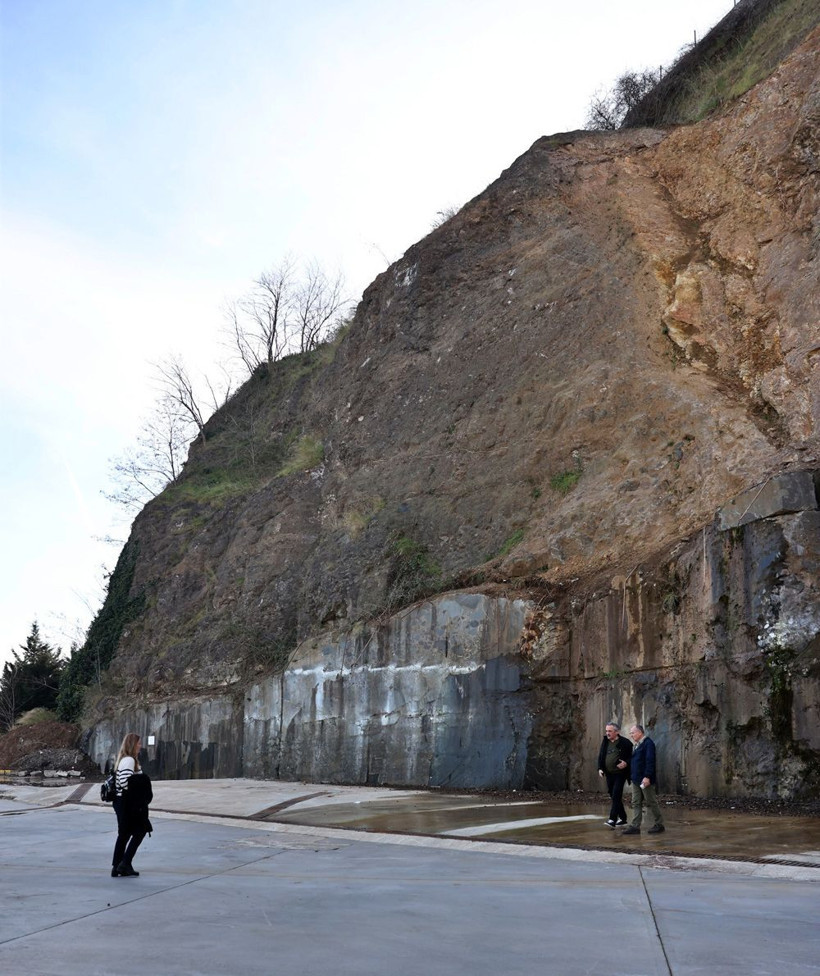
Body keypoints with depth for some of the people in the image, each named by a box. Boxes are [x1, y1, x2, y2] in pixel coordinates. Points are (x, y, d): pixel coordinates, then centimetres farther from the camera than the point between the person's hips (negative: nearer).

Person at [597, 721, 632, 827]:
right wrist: (600, 768, 3)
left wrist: (626, 763, -21)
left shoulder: (625, 742, -7)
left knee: (616, 796, -14)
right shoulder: (605, 742, 10)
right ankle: (622, 819, 23)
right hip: (609, 774, 6)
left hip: (620, 774, -6)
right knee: (613, 796, 11)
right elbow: (600, 757, 16)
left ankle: (612, 820, -18)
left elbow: (632, 756, -4)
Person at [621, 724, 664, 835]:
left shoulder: (648, 743, -14)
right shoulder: (637, 745, 15)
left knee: (651, 802, 1)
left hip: (645, 779, -9)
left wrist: (647, 777, -25)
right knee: (636, 803, 7)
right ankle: (635, 826, 8)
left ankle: (659, 825, 13)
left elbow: (650, 761, -20)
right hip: (636, 779, 9)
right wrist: (632, 776, 14)